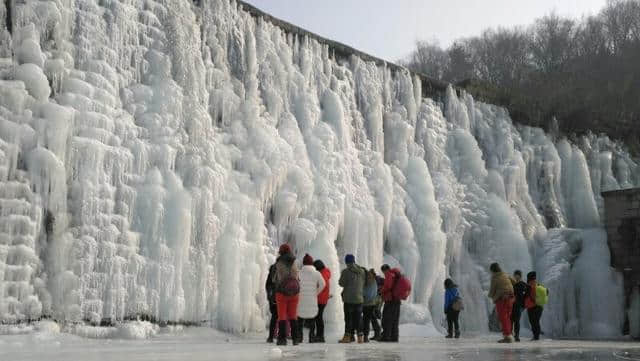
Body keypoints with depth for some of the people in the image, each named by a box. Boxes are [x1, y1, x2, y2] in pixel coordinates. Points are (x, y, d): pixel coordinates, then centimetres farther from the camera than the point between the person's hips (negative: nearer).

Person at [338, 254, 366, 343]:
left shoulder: (345, 272, -9)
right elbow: (363, 284, 8)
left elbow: (342, 283, -7)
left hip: (349, 298, -4)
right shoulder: (362, 271, 5)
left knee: (348, 317, 2)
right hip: (359, 298, 4)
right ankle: (360, 336, 9)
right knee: (358, 317, 9)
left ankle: (347, 336, 2)